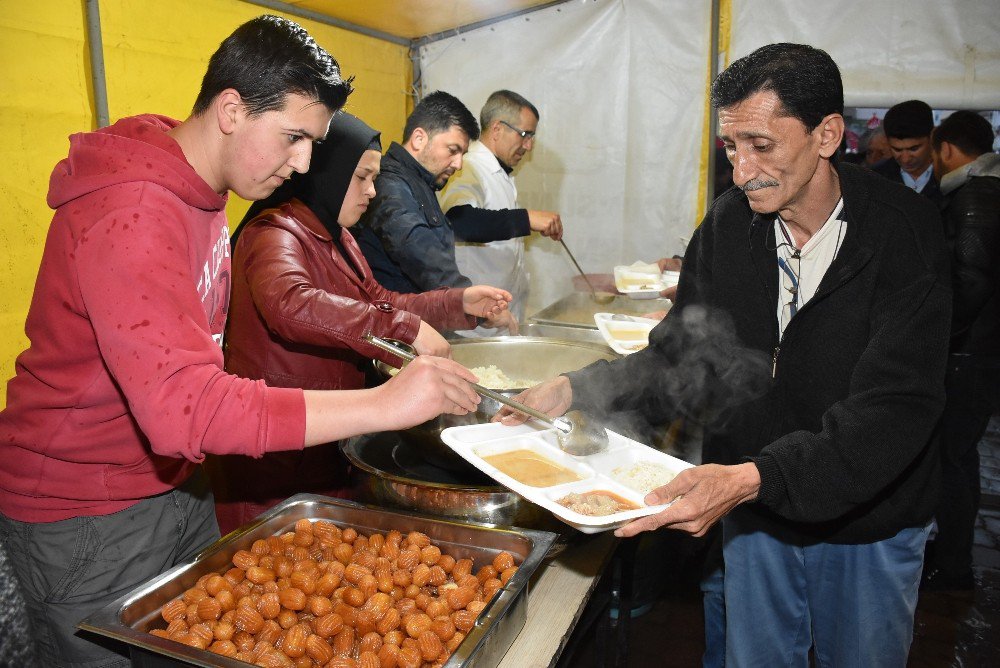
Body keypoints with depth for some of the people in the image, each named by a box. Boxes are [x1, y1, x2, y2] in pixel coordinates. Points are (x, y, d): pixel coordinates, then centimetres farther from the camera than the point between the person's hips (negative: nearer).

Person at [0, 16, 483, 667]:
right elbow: (184, 406, -38)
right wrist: (384, 403, -39)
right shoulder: (131, 214, -28)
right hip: (86, 516, -8)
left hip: (175, 485, 9)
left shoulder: (200, 189, 4)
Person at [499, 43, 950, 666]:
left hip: (870, 522, -2)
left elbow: (896, 405, -29)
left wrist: (754, 477, -42)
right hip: (753, 515, 3)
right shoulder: (728, 225, -9)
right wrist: (577, 389, -19)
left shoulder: (904, 232, -20)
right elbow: (683, 356, -3)